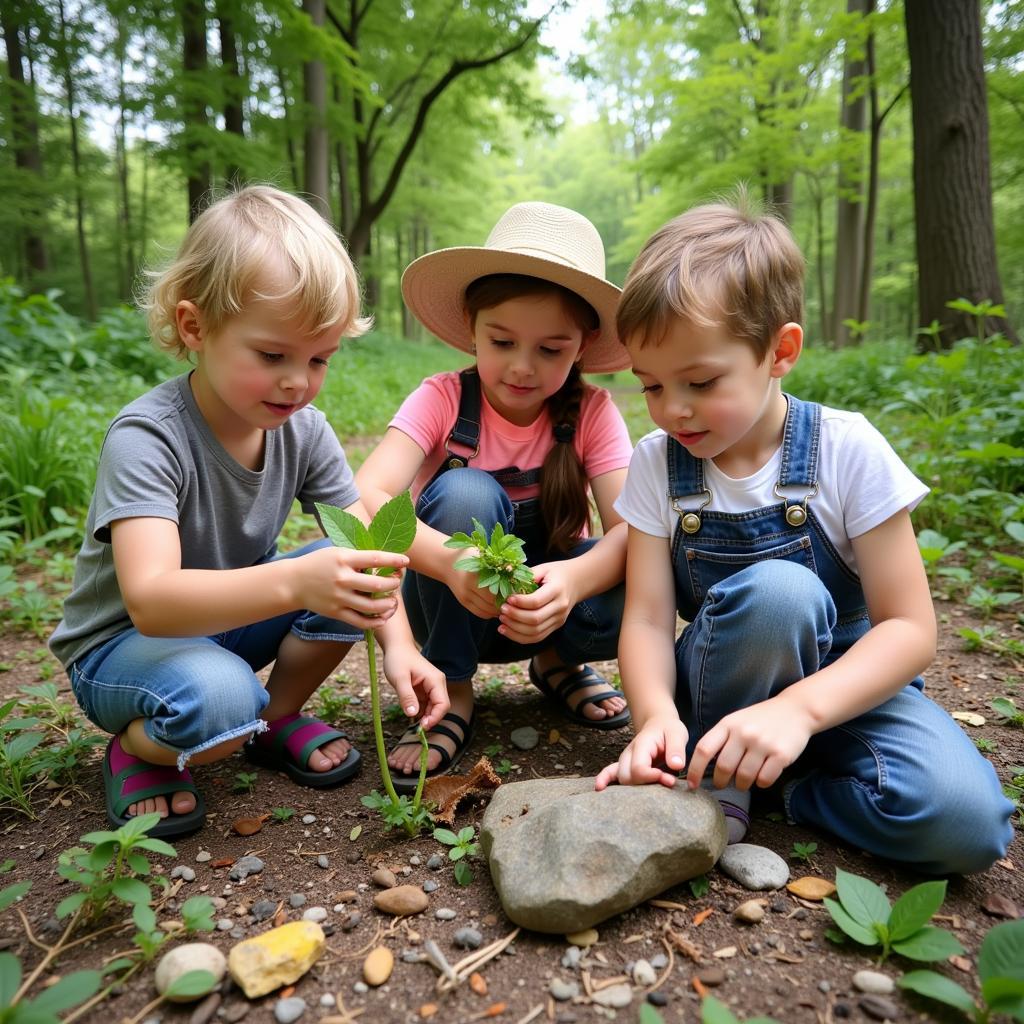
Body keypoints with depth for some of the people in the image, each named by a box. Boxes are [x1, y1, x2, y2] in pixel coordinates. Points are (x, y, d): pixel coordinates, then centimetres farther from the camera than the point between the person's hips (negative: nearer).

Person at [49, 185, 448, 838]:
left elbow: (364, 544, -12)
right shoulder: (147, 437, -28)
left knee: (350, 570, -18)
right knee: (218, 700, -37)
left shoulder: (304, 431, -11)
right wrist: (293, 582, -56)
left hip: (232, 617, 6)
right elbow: (151, 599, -40)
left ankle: (277, 717, 4)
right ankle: (137, 750, -1)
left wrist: (399, 647, -29)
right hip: (122, 643, -5)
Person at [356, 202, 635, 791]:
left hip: (548, 594, 2)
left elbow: (630, 530, -23)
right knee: (464, 493, -32)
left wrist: (572, 579, -45)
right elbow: (364, 498, -31)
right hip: (456, 604, -1)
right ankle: (451, 690, -13)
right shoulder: (443, 400, -17)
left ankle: (558, 663, 5)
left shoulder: (591, 412, -12)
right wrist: (452, 562, -50)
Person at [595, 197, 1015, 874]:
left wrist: (798, 710, -33)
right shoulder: (657, 463, -9)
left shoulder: (847, 451, -16)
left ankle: (784, 781, -2)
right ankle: (713, 776, -11)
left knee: (964, 821, -27)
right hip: (723, 680, 1)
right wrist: (656, 713, -33)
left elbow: (909, 627, -17)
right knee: (775, 590, -34)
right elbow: (647, 617, -12)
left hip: (845, 679, 0)